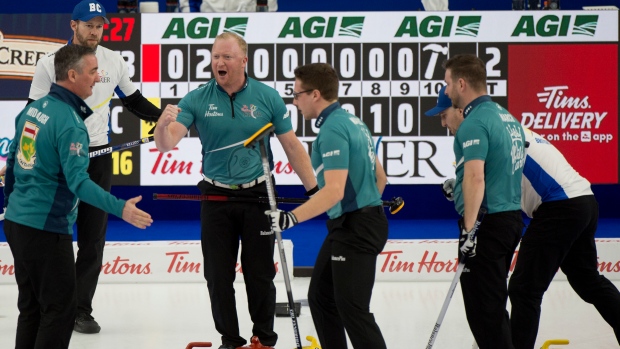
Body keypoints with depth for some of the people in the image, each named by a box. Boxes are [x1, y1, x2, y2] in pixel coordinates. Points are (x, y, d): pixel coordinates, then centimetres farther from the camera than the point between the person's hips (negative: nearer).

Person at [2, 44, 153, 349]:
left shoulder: (33, 108, 8)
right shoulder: (70, 123, -19)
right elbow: (78, 182, -26)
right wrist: (120, 208, -30)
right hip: (45, 228, -9)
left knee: (32, 306, 16)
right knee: (61, 307, -1)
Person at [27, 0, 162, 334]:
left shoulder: (113, 62, 4)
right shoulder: (50, 63, -6)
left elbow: (134, 101, 16)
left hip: (98, 160, 3)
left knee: (93, 238, 4)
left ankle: (81, 309, 12)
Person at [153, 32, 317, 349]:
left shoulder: (267, 97, -3)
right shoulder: (197, 99, -3)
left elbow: (292, 147, 2)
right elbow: (166, 144, -11)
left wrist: (314, 190, 0)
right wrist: (164, 123, -34)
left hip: (257, 195, -1)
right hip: (216, 198, 1)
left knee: (260, 274, 7)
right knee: (218, 275, 5)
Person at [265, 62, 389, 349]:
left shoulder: (332, 129, -18)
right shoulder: (352, 122, 13)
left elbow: (335, 191, -27)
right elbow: (380, 178, 19)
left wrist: (291, 218, -32)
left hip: (355, 229, -10)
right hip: (348, 226, 10)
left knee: (352, 309, -8)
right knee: (320, 298, 15)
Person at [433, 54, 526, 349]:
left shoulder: (475, 122, -16)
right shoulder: (508, 117, 13)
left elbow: (475, 177, -25)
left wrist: (469, 228, -26)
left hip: (487, 222, -10)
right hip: (511, 216, 10)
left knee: (482, 305, -5)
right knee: (494, 302, 18)